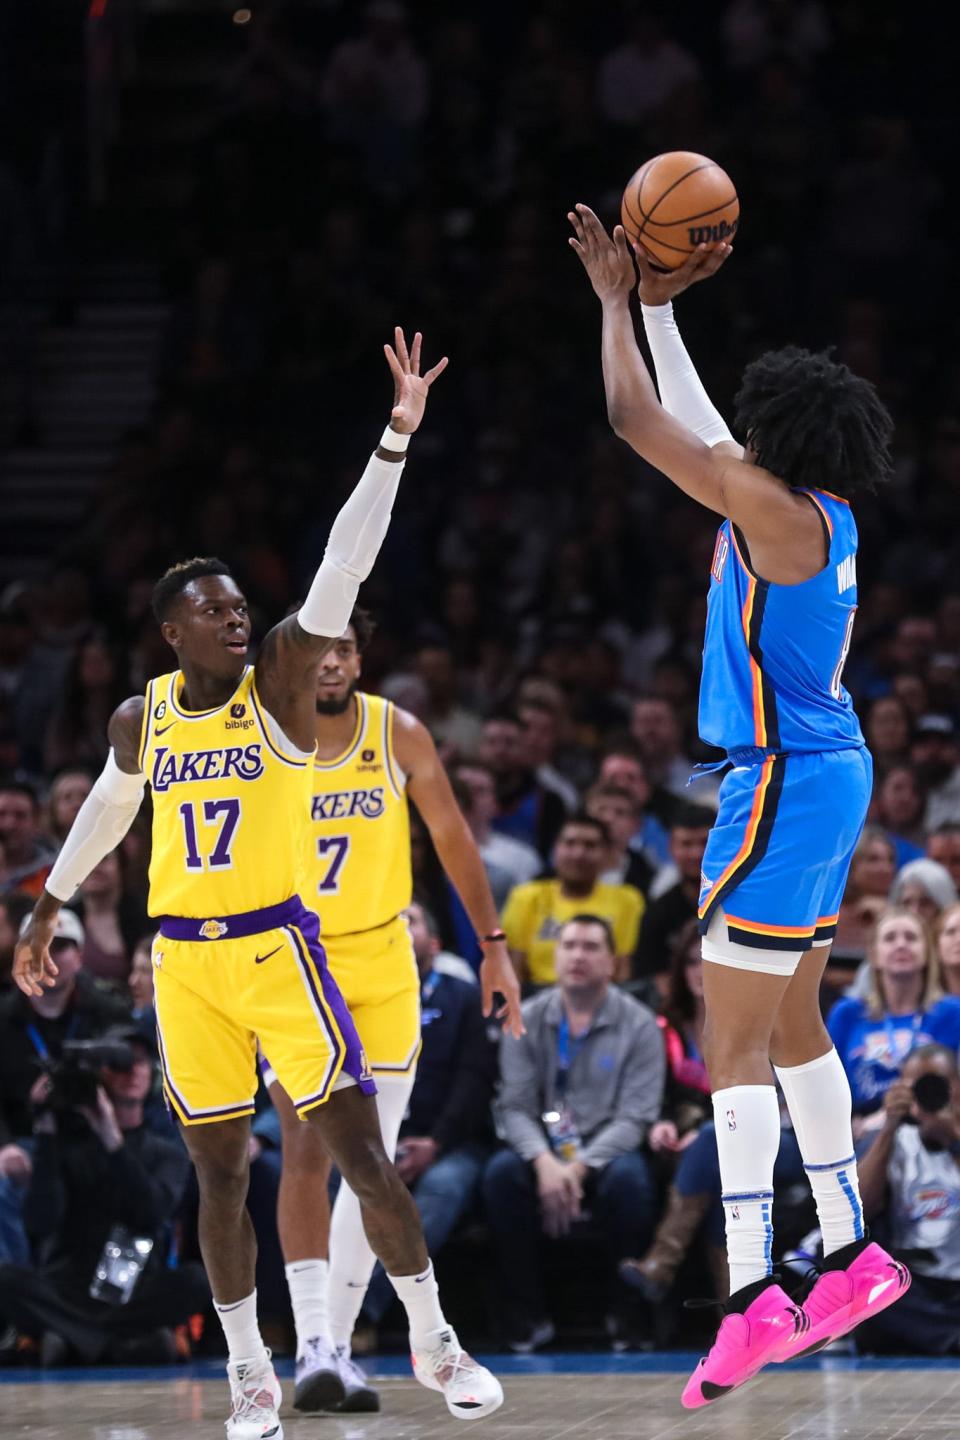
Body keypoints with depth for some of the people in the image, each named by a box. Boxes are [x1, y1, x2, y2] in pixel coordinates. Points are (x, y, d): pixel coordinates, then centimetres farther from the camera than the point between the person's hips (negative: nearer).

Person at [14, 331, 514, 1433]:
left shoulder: (279, 681, -5)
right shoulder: (141, 716, 4)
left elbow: (344, 567, -17)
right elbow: (106, 810, 24)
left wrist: (396, 438, -27)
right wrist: (49, 910, 29)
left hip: (276, 944, -3)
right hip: (182, 959, 3)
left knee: (360, 1152, -6)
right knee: (219, 1173, 6)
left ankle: (433, 1342, 6)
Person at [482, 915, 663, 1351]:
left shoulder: (638, 1025, -1)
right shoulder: (527, 1020, 5)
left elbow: (635, 1116, -8)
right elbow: (514, 1106, -2)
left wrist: (580, 1167, -21)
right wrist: (544, 1161, -22)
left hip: (607, 1151, -2)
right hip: (543, 1152, 2)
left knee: (627, 1179, -36)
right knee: (501, 1172, -31)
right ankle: (526, 1317, -21)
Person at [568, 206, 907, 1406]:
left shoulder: (778, 511, -17)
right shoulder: (821, 517, 9)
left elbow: (636, 418, -14)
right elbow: (690, 424, 25)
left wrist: (617, 302, -1)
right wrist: (660, 307, 26)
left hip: (783, 787, -10)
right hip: (822, 775, 10)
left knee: (734, 1046, -11)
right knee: (790, 1025, 19)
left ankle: (752, 1299, -16)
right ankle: (851, 1255, 25)